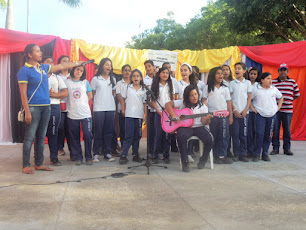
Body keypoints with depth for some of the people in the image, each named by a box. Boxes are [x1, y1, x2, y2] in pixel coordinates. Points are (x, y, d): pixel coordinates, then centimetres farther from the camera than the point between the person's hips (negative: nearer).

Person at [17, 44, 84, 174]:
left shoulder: (43, 67, 14)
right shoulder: (24, 71, -6)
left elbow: (61, 67, 25)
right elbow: (23, 93, -10)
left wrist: (78, 63, 30)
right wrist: (27, 111, -16)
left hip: (46, 107, 7)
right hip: (33, 108, -7)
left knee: (41, 137, 11)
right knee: (30, 137, -4)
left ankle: (39, 164, 19)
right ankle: (26, 165, 5)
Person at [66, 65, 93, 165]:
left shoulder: (85, 82, 8)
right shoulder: (67, 82, 5)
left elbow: (90, 96, 14)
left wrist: (82, 103, 10)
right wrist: (74, 104, -2)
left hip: (85, 113, 0)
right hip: (72, 114, 0)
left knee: (87, 135, -7)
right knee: (75, 137, 4)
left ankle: (88, 157, 6)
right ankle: (78, 158, 15)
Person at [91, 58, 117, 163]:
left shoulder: (112, 79, 15)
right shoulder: (95, 79, 4)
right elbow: (92, 94, 5)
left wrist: (112, 103, 10)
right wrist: (96, 102, -2)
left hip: (110, 108, 4)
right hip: (98, 108, -4)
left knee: (109, 131, 5)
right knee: (98, 131, -3)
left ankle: (107, 152, 11)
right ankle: (96, 153, 3)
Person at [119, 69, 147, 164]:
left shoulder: (143, 90, 9)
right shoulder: (127, 88, 5)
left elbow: (144, 103, 11)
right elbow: (123, 99, 11)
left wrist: (144, 114, 4)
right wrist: (123, 109, 3)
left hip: (139, 115, 2)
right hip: (129, 115, -2)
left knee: (137, 136, 8)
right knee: (129, 136, -7)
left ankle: (135, 155, 17)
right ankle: (123, 156, -4)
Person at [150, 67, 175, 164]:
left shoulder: (170, 85, 11)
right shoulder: (155, 86, 4)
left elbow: (173, 99, 10)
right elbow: (152, 101, 2)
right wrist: (159, 111, -8)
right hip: (159, 113, -2)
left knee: (167, 134, 2)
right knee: (158, 133, -3)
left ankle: (166, 155, 10)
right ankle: (155, 156, 4)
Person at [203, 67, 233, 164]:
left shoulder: (225, 88, 13)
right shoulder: (208, 88, 4)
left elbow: (229, 103, 13)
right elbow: (204, 101, 2)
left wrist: (230, 116, 8)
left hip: (224, 115, 3)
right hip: (212, 115, -2)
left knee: (224, 136, 1)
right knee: (213, 136, 1)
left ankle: (222, 155, 9)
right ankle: (215, 156, 10)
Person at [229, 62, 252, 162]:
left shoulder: (247, 83, 7)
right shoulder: (232, 83, 4)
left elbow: (249, 98, 5)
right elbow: (230, 98, 1)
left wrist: (246, 110, -6)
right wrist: (234, 110, -8)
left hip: (244, 112, 1)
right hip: (235, 112, -1)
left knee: (243, 133, 2)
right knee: (235, 133, 0)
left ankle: (243, 154, 8)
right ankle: (236, 154, 8)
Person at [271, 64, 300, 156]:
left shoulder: (292, 82, 7)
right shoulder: (273, 82, 3)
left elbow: (297, 94, 15)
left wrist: (290, 100, 7)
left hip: (288, 110, 1)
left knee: (287, 130, 7)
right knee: (275, 130, 2)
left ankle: (287, 148, 18)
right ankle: (275, 148, 13)